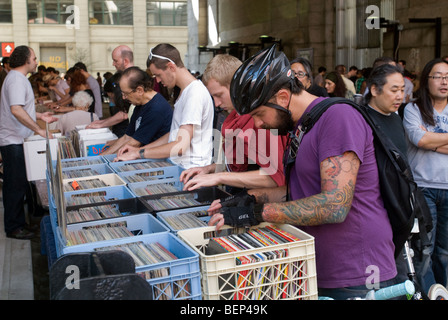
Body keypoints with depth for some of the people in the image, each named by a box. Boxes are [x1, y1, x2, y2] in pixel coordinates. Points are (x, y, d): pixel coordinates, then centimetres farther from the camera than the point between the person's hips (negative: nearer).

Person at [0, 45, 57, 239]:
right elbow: (16, 109, -28)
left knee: (20, 184, 16)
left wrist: (40, 116, 16)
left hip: (17, 139, 10)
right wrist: (38, 129, -25)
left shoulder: (18, 78, 17)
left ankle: (19, 222, 26)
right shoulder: (16, 79, -17)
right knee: (16, 185, -3)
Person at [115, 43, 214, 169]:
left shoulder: (195, 94, -17)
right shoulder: (185, 91, 16)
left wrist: (138, 153, -14)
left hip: (191, 171, -9)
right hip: (176, 165, 9)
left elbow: (180, 146, -22)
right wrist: (139, 149, 13)